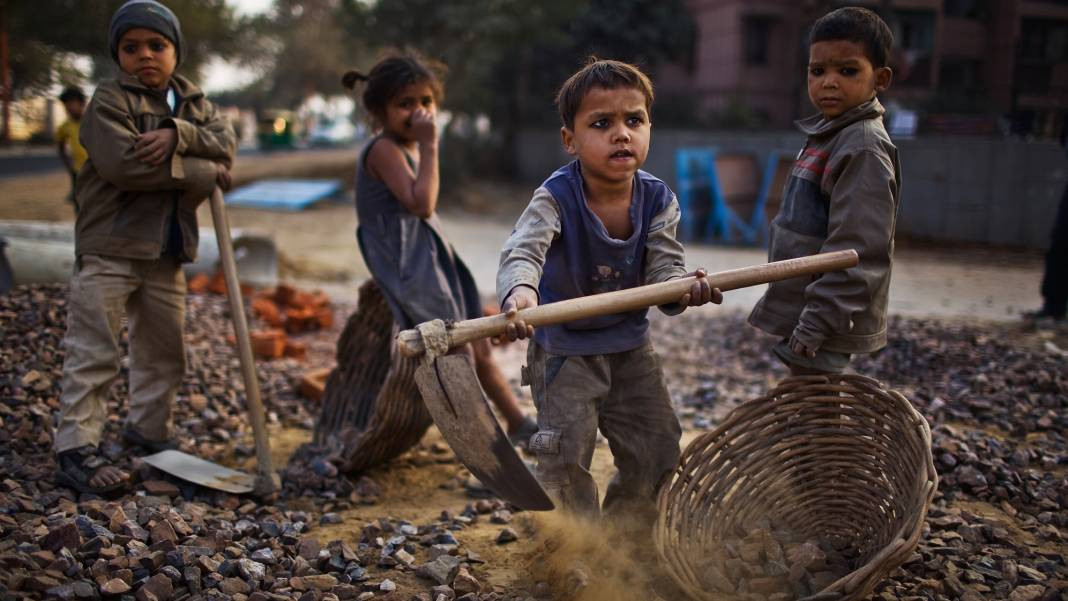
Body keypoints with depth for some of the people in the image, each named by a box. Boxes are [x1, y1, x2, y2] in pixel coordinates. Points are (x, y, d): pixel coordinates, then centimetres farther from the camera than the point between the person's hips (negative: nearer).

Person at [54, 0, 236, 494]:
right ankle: (75, 449, -3)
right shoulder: (109, 99, -8)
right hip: (109, 246, -6)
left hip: (167, 252, 6)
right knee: (93, 353, -6)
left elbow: (226, 142, -5)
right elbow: (122, 163, -22)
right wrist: (202, 171, -18)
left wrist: (178, 135, -24)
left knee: (163, 350, 16)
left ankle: (149, 427, 33)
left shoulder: (194, 102, 11)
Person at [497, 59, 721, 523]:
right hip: (563, 348, -4)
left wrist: (683, 289, -41)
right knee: (565, 459, -3)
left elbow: (664, 267, -16)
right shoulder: (556, 198, -23)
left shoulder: (657, 199, -11)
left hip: (631, 346, 5)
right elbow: (523, 250, -39)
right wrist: (519, 292, -62)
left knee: (657, 452, 13)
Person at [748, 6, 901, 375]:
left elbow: (857, 250, -24)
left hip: (825, 321, -9)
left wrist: (816, 322, -24)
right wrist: (804, 319, 19)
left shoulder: (864, 147, -18)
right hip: (803, 315, 9)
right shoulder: (829, 135, 11)